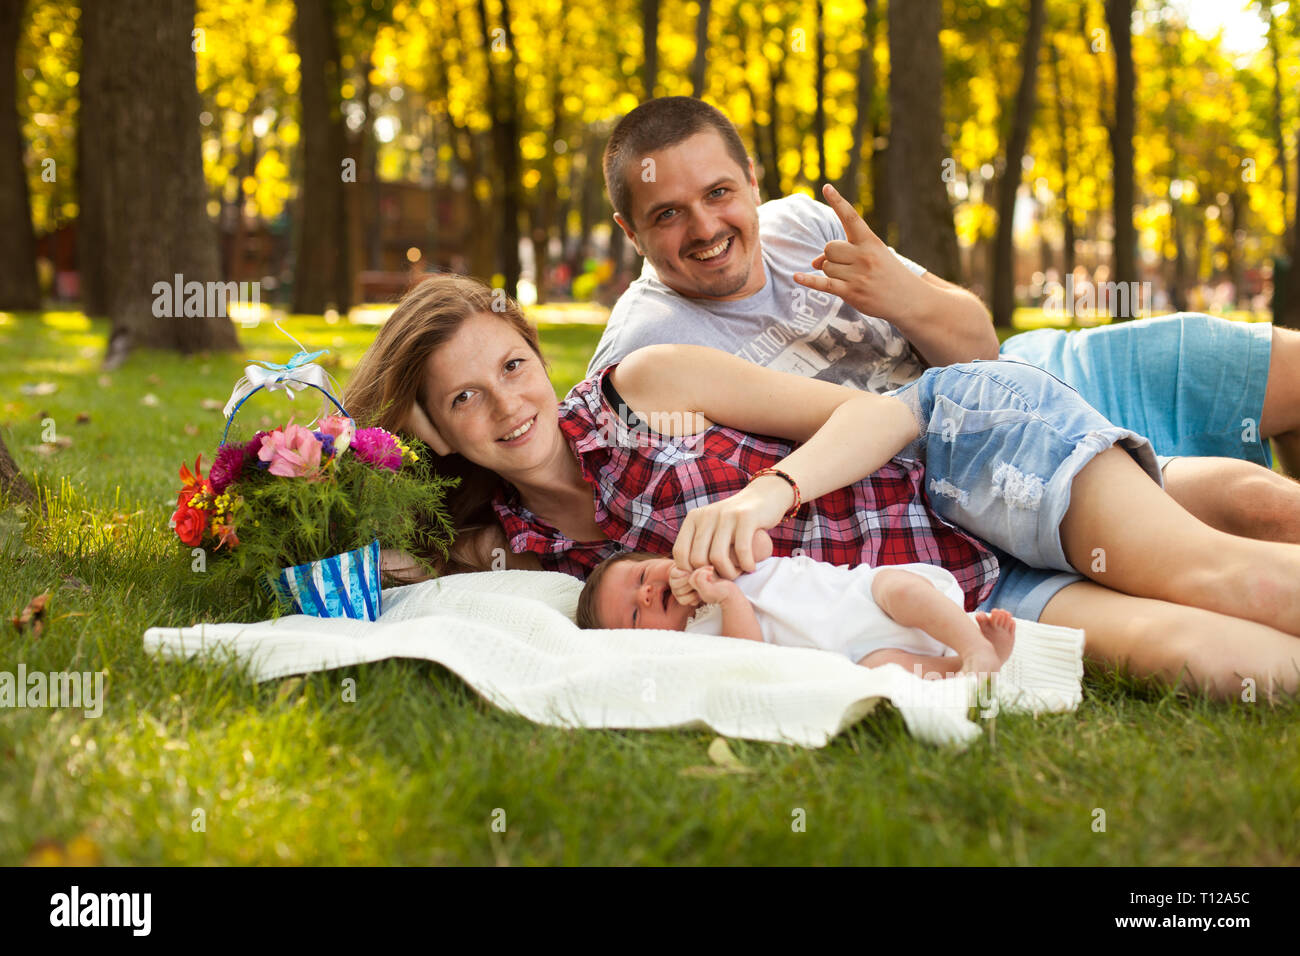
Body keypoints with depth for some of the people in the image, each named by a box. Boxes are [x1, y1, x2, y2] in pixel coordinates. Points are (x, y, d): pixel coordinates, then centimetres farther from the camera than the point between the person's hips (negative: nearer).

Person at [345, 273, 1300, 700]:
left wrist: (770, 490, -27)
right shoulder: (521, 546, 5)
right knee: (1178, 648, -23)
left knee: (1219, 576, -26)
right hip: (961, 597, 3)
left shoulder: (643, 383, -7)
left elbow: (886, 414, -8)